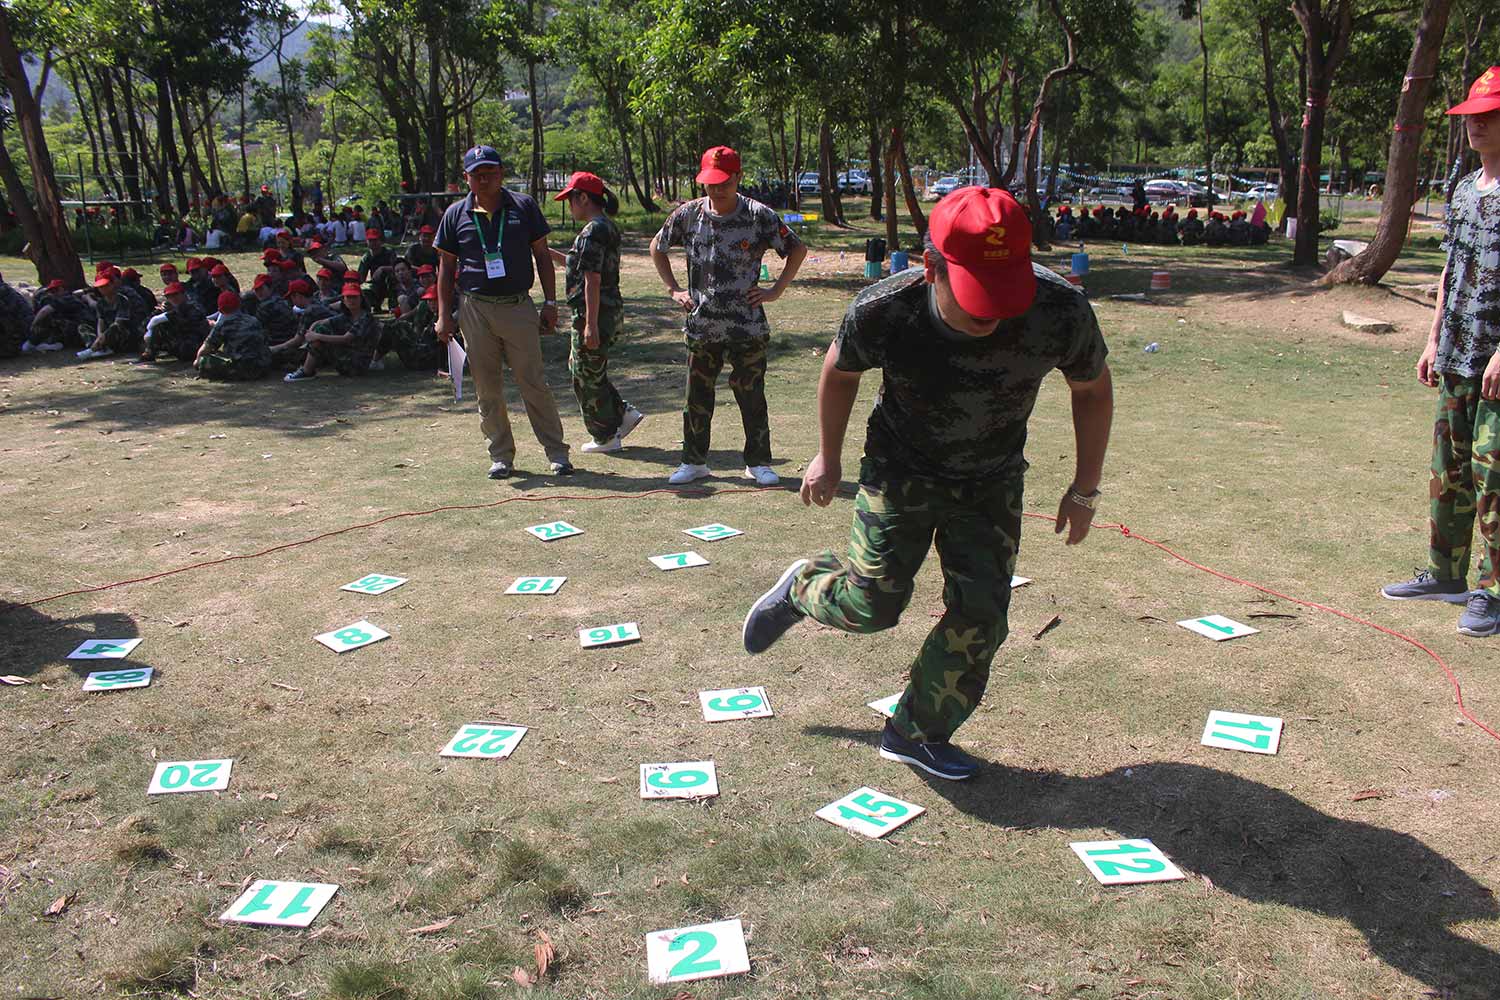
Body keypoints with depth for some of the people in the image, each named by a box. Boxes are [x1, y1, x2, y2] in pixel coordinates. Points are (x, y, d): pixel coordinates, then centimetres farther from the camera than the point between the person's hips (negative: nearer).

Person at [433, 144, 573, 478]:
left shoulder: (524, 207, 4)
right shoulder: (456, 214, 6)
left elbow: (542, 256, 9)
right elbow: (446, 267, 10)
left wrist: (550, 303, 3)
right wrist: (444, 315, 4)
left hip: (519, 307, -1)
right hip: (476, 310, 1)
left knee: (534, 385, -1)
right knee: (488, 390, 6)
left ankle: (557, 452, 7)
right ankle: (501, 456, 16)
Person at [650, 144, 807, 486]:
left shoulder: (759, 216, -6)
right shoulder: (688, 214, 1)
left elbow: (797, 249, 4)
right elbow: (657, 247, 17)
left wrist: (775, 291, -2)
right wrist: (673, 290, 8)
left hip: (747, 327, -2)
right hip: (701, 326, 2)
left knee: (752, 398, 5)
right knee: (698, 397, 10)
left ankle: (758, 462, 19)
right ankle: (694, 461, 23)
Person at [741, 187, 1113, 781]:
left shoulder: (1061, 311, -30)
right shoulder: (882, 311, -32)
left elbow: (1092, 388, -7)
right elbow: (840, 370, -7)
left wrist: (1085, 489, 0)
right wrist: (828, 458, 4)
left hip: (992, 483, 2)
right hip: (901, 470, -2)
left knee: (980, 617, -1)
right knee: (873, 602, -9)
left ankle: (916, 734, 22)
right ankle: (801, 588, 27)